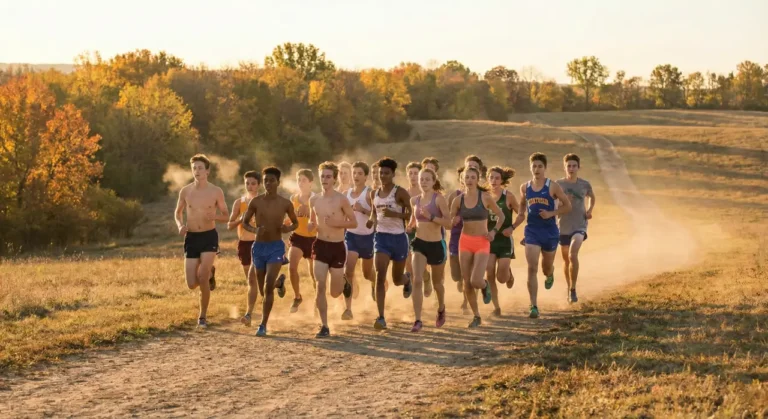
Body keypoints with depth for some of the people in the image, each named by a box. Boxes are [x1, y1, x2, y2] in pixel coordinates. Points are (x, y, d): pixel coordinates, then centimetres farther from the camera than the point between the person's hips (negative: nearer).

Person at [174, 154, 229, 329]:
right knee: (192, 284, -1)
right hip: (191, 238, 2)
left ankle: (203, 316, 1)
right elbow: (178, 212, 16)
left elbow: (226, 217, 4)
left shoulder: (216, 191, -3)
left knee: (202, 278, -17)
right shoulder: (185, 191, 1)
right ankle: (209, 274, 35)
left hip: (209, 237, -2)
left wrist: (215, 217, -18)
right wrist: (180, 225, -5)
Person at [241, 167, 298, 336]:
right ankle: (280, 282, 53)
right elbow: (244, 222, 6)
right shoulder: (256, 202, -3)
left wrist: (288, 229, -12)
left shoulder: (285, 204, -4)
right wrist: (254, 230, -15)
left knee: (268, 287, -15)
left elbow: (295, 223, 11)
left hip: (276, 247, -2)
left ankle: (263, 325, -7)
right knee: (262, 287, 16)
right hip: (259, 247, 3)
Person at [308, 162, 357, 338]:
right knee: (320, 287, -11)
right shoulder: (314, 200, 4)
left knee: (335, 292, 8)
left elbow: (354, 223, -3)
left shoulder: (341, 199, -7)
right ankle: (324, 327, -4)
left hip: (337, 247, -2)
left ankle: (343, 281, 45)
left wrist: (337, 223, -20)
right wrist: (311, 225, -4)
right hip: (321, 245, 2)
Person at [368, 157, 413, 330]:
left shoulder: (400, 192, -9)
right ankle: (381, 318, -16)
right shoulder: (374, 194, 6)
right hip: (381, 236, 3)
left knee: (397, 280, 13)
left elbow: (412, 214, -12)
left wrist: (393, 214, -26)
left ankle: (407, 279, 54)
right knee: (380, 276, -16)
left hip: (398, 237, -2)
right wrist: (372, 219, 2)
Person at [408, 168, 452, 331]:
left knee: (437, 282, 17)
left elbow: (448, 223, -17)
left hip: (436, 245, -2)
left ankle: (441, 309, 47)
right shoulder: (415, 200, 5)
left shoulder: (439, 199, -9)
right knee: (417, 280, -17)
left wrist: (431, 216, -27)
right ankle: (418, 320, -17)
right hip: (419, 244, 2)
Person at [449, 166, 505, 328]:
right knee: (467, 283, 3)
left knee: (476, 281, -17)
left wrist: (494, 231, -7)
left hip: (482, 243, -3)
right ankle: (476, 316, 18)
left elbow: (501, 216, 6)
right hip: (465, 242, 3)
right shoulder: (458, 200, 2)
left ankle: (485, 286, 21)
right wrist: (454, 221, -11)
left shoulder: (485, 198, -5)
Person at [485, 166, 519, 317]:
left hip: (504, 240, -2)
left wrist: (512, 228, -11)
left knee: (502, 278, -5)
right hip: (489, 239, 2)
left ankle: (509, 273, 33)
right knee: (490, 275, -7)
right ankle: (496, 307, 7)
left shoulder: (508, 196, -7)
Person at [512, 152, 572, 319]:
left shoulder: (552, 186, -6)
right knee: (532, 268, -12)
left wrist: (551, 213, -15)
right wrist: (512, 227, 0)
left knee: (547, 266, 15)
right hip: (532, 231, 1)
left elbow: (567, 206, -1)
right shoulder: (525, 188, 3)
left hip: (550, 231, -1)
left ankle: (550, 275, 56)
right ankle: (533, 306, -11)